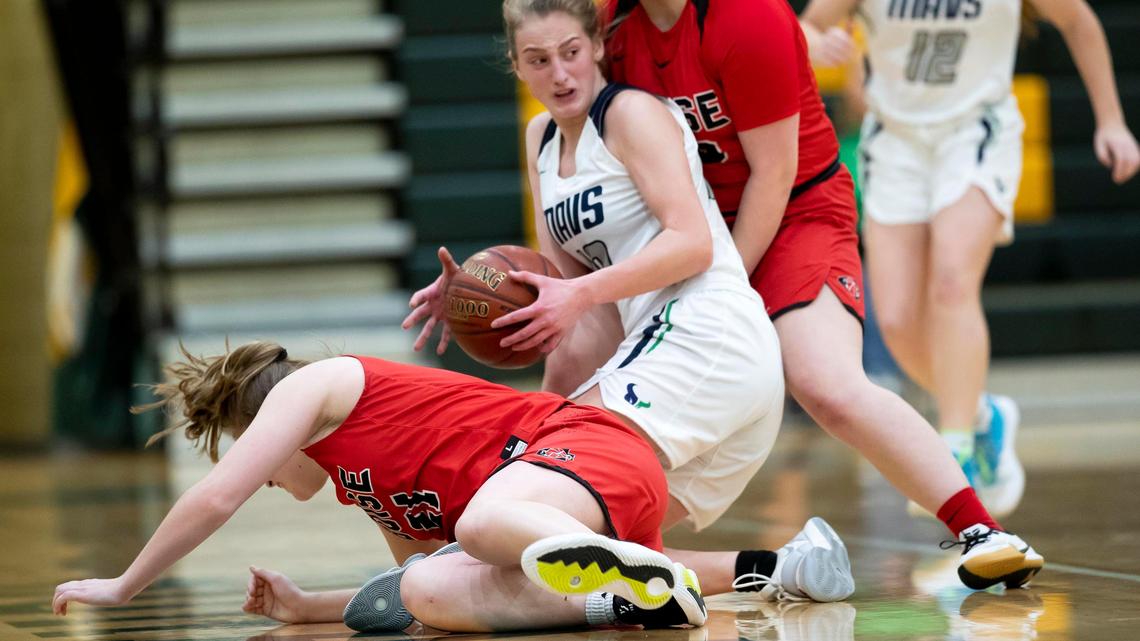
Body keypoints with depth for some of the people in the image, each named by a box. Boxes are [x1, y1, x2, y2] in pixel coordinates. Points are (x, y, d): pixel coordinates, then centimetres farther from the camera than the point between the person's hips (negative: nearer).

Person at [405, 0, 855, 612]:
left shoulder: (633, 112, -4)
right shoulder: (542, 138, 20)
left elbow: (692, 242, -14)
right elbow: (564, 274, 17)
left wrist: (583, 295, -22)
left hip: (708, 337, -9)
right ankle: (776, 570, -6)